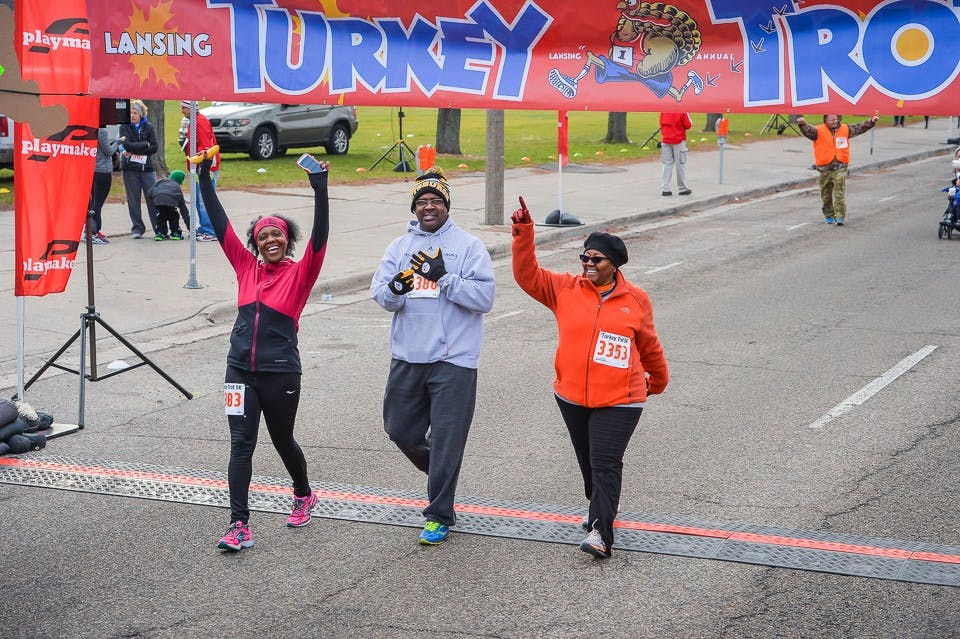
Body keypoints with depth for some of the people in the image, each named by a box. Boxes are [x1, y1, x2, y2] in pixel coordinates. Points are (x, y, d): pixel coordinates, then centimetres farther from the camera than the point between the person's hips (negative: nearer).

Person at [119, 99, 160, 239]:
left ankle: (159, 228, 0)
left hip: (147, 167, 0)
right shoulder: (124, 127, 4)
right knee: (133, 200, 2)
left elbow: (155, 147, -3)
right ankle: (137, 229, 10)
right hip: (130, 168, 0)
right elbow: (127, 145, -11)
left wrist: (135, 150, -9)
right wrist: (145, 145, -8)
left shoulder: (148, 127, 7)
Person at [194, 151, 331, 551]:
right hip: (240, 370, 3)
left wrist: (320, 193, -27)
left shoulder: (300, 273, -3)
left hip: (280, 373, -2)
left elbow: (319, 239, -17)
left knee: (282, 441, 14)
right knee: (241, 444, -6)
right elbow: (221, 226, 6)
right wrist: (205, 180, 2)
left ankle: (304, 495, 42)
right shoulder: (246, 267, 6)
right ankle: (239, 526, -9)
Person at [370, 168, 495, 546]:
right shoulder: (399, 247, 12)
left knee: (445, 439, -3)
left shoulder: (468, 246, -1)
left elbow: (484, 297, -10)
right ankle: (440, 474, 40)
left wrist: (444, 278, -19)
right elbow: (379, 294, 1)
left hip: (453, 360, -5)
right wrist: (396, 288, -21)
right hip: (407, 358, 5)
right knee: (400, 430, 13)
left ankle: (439, 516, 8)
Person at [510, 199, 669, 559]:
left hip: (619, 400, -3)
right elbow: (527, 273, -7)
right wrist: (523, 232, -18)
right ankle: (603, 507, 43)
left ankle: (600, 533, -15)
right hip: (572, 397, 4)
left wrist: (658, 381, 25)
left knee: (605, 463, -12)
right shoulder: (566, 289, 1)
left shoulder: (635, 299, -1)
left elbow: (649, 345, 11)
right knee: (588, 462, 18)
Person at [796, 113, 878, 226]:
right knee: (826, 195, 11)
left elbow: (859, 128, 15)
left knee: (839, 194, -9)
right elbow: (808, 131, -20)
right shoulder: (819, 131, -4)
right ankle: (829, 216, 26)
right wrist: (803, 124, -41)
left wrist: (871, 121, 7)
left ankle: (840, 217, -9)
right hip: (825, 169, 0)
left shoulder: (845, 129, 8)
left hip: (840, 168, 0)